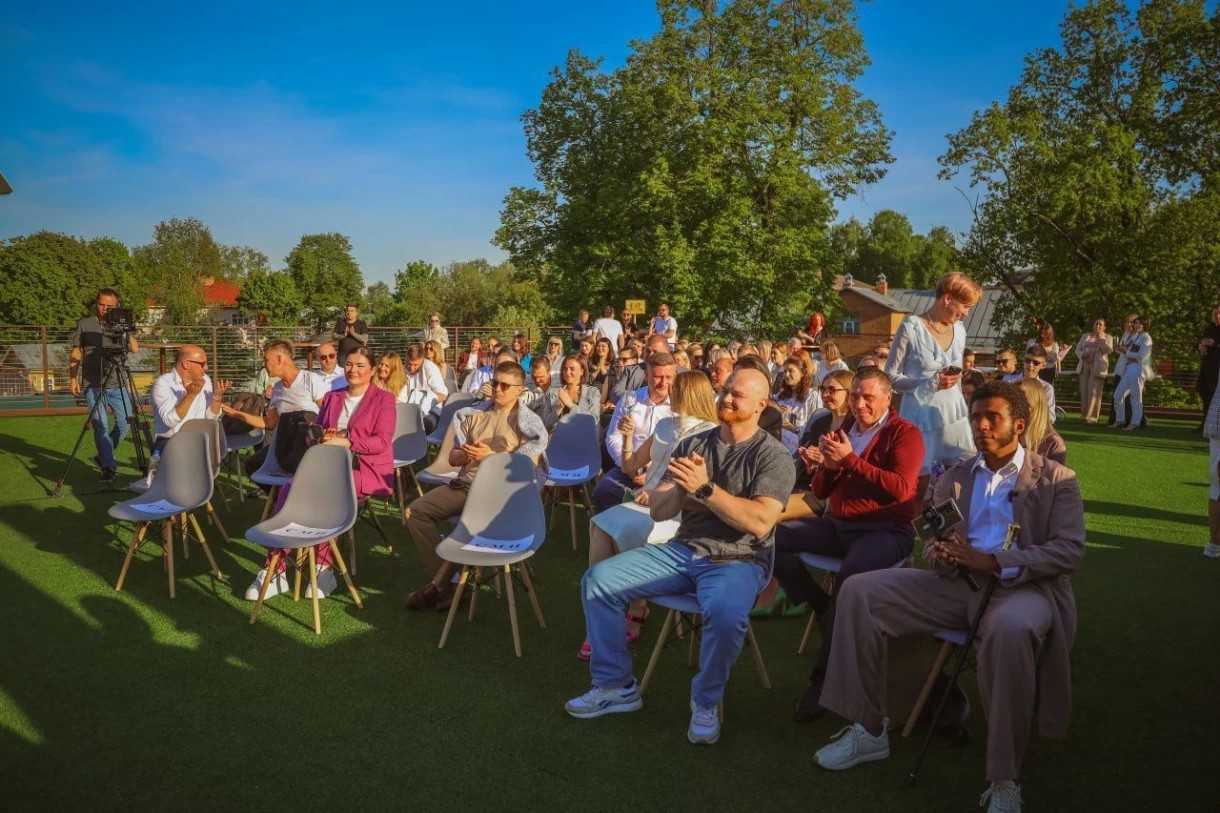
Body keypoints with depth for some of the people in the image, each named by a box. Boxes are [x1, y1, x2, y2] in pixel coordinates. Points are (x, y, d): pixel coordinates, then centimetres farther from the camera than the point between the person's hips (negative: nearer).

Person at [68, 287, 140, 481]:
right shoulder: (84, 325, 4)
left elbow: (135, 349, -1)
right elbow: (75, 354, 5)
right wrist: (73, 378, -2)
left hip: (118, 385, 3)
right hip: (94, 386, -3)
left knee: (125, 422, 2)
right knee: (101, 426, -7)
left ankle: (103, 457, 21)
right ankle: (108, 465, 0)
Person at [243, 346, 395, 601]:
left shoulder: (383, 399, 5)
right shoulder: (331, 397, 22)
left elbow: (382, 441, -7)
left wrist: (346, 442, -19)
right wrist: (321, 438, -6)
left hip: (366, 468, -5)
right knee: (290, 489, -25)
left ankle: (323, 568, -23)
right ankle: (275, 569, -24)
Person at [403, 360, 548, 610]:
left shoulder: (528, 424, 0)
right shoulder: (474, 414, 14)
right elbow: (452, 458, 14)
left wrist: (491, 456, -17)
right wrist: (466, 454, -9)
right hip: (464, 484, 6)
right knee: (414, 511, -13)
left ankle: (439, 584, -14)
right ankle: (446, 584, -13)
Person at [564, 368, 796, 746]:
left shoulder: (772, 456, -6)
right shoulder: (693, 444, 9)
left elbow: (760, 523, -20)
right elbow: (658, 511, 5)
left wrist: (705, 487, -24)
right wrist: (680, 487, -17)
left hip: (736, 560, -5)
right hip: (682, 550, 5)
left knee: (725, 613, -38)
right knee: (597, 581, -9)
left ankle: (706, 702, -8)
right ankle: (615, 686, 6)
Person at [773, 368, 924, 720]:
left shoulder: (904, 433, -1)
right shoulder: (843, 431, 18)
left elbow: (901, 489, -16)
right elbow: (820, 492, 17)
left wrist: (850, 460, -18)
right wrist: (826, 464, -6)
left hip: (886, 530, -6)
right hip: (837, 525, 7)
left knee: (850, 575, -37)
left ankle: (825, 675, -22)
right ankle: (823, 611, -5)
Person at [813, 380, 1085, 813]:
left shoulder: (1056, 478, 5)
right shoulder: (953, 477, 18)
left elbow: (1070, 550, -8)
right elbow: (930, 541, 16)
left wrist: (992, 562, -21)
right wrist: (943, 554, -12)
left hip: (1023, 585, -5)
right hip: (956, 583, 5)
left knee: (1012, 630, -41)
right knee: (858, 592, -13)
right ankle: (868, 729, -3)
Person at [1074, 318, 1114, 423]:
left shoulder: (1108, 337, 8)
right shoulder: (1085, 336, 19)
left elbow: (1109, 350, -7)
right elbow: (1078, 349, 15)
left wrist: (1100, 338, -10)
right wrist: (1082, 355, -6)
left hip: (1098, 367, -4)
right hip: (1085, 366, 4)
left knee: (1094, 392, -10)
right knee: (1084, 392, 3)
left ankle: (1091, 417, -9)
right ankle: (1084, 415, 10)